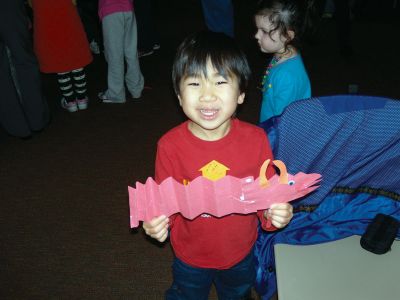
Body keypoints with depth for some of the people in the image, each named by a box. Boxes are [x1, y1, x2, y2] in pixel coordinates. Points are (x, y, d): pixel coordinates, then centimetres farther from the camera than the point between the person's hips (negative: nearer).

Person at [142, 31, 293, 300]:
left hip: (241, 253, 1)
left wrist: (274, 213, -30)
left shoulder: (256, 139, -21)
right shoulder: (170, 145, -24)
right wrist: (157, 223, -31)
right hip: (190, 257, -1)